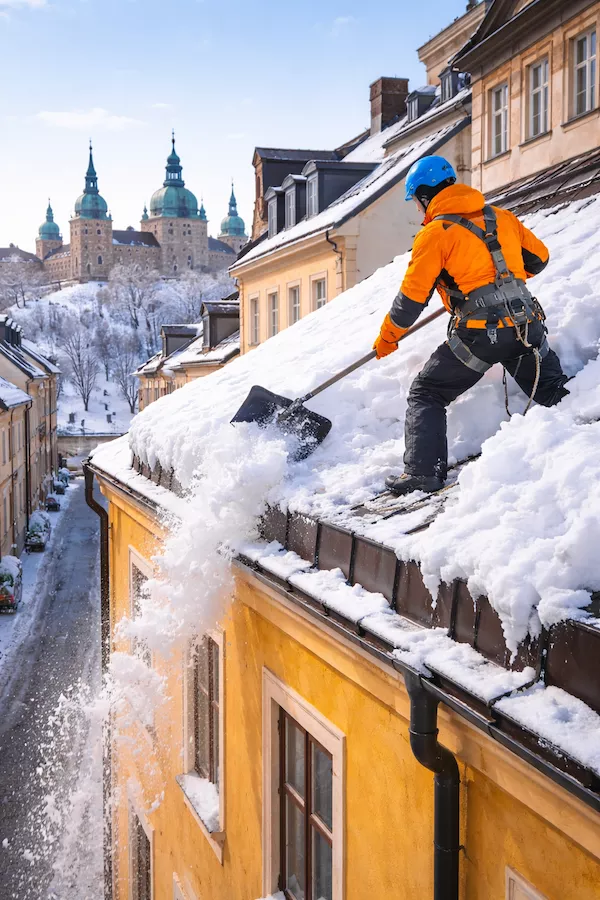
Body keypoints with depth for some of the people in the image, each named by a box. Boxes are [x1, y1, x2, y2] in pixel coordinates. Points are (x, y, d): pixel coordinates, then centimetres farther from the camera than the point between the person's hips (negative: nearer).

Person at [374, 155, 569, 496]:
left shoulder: (435, 232, -2)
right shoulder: (502, 216, 14)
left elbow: (412, 296, -1)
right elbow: (539, 257, 22)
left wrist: (387, 338, 12)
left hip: (478, 333, -5)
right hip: (527, 325, 5)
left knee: (426, 394, 7)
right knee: (554, 394, 15)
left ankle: (423, 472, 0)